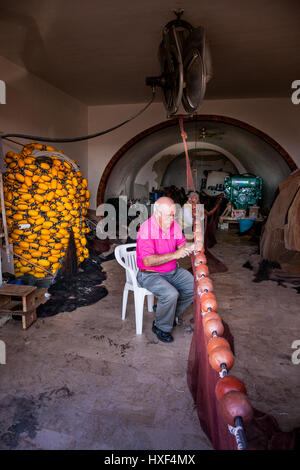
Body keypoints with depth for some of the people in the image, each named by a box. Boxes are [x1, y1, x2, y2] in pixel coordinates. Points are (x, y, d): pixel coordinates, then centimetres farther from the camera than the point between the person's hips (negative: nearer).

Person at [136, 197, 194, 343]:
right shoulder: (146, 230, -23)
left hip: (173, 271, 7)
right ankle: (160, 327, 0)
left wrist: (188, 248, -18)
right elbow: (148, 261, -29)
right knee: (171, 294, -29)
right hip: (150, 274, -7)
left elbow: (182, 244, 7)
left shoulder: (174, 225, -2)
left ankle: (171, 313, 20)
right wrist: (175, 254, -34)